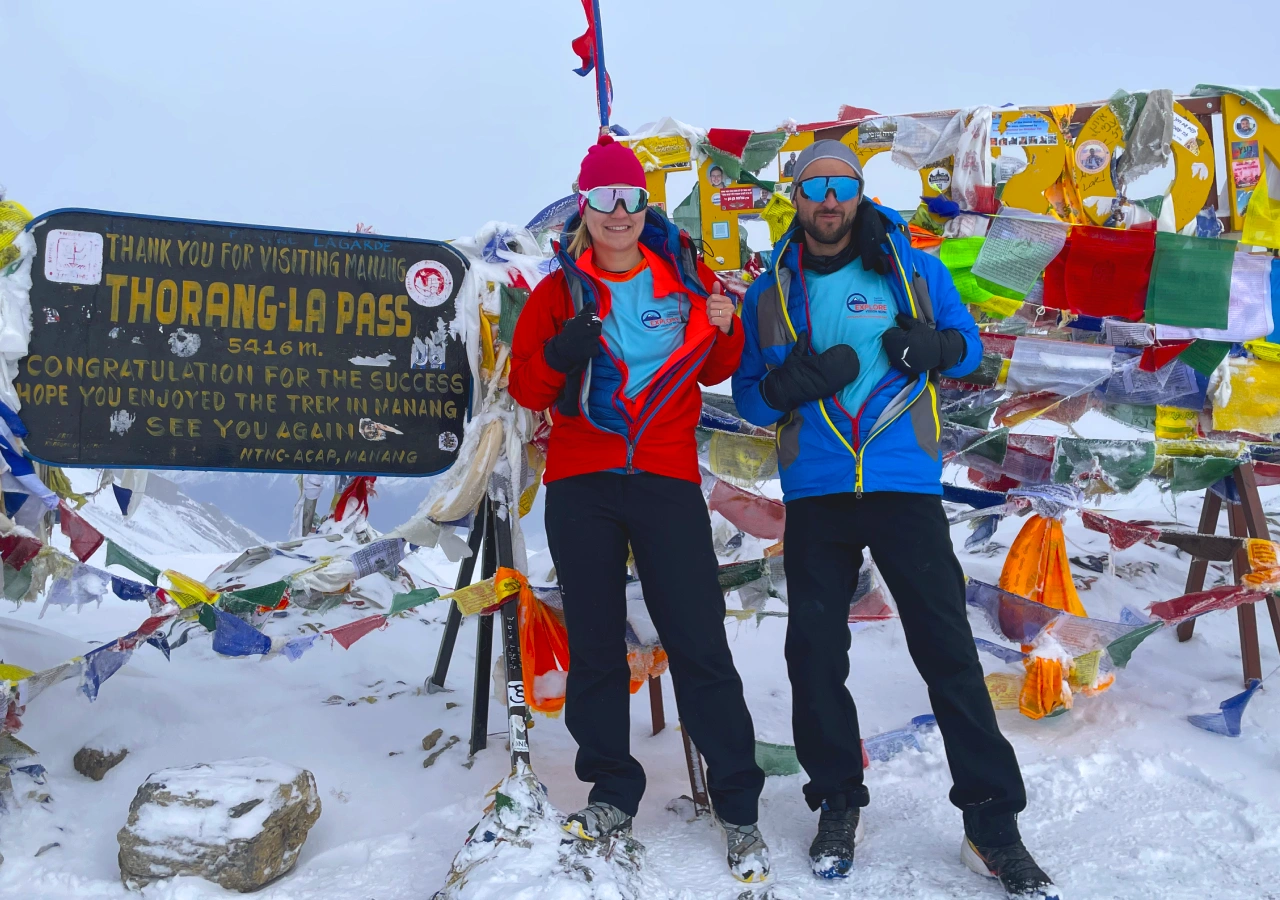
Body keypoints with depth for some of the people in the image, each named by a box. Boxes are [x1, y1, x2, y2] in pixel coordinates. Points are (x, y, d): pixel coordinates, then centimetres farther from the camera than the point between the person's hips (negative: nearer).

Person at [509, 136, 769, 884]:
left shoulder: (686, 277, 8)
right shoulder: (560, 290, 7)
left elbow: (714, 372, 16)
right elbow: (525, 387, 6)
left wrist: (725, 330, -5)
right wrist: (557, 357, -15)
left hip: (667, 481, -1)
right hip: (580, 485, 2)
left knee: (699, 642, -4)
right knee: (595, 643, 8)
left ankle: (740, 807, 5)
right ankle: (613, 793, 22)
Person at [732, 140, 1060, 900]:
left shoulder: (913, 269, 5)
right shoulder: (772, 293, 8)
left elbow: (969, 346, 12)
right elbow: (748, 395, 8)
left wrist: (934, 345, -11)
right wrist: (790, 383, -14)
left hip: (905, 486, -2)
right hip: (815, 494, 2)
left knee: (949, 649, -3)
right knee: (815, 652, 6)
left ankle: (993, 822, 7)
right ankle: (838, 802, 23)